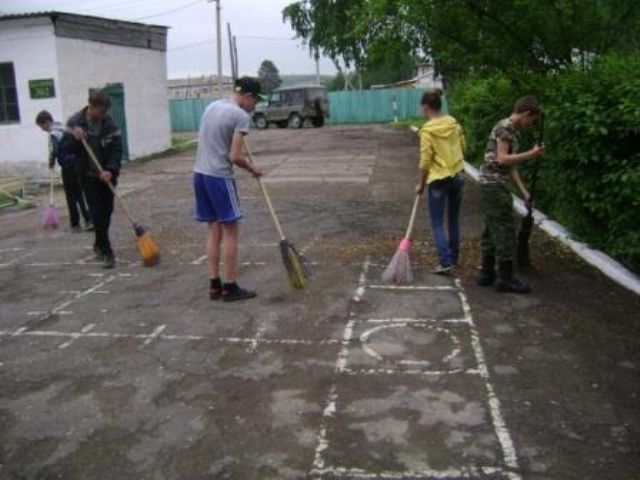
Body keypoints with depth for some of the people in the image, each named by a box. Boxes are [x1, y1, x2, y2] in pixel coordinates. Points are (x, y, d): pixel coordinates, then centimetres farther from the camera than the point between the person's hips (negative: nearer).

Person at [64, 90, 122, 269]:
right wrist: (75, 138, -24)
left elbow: (117, 149, -8)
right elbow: (66, 148, -3)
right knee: (97, 213, -7)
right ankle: (107, 252, -6)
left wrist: (111, 170, -21)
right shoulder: (74, 122, -8)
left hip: (107, 174, 3)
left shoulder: (109, 123, -5)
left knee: (107, 211, 11)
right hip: (88, 175, -2)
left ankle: (99, 244, 31)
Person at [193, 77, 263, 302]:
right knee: (230, 231, 1)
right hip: (219, 177, -8)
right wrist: (252, 169, 2)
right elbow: (235, 157, -15)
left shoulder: (212, 106, 13)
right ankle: (230, 287, 7)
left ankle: (214, 285, 17)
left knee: (214, 230, 13)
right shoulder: (241, 116, -12)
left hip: (200, 173, 8)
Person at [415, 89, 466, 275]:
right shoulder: (454, 123, 1)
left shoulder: (427, 130, -14)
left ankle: (446, 262, -7)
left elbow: (425, 161, -12)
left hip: (438, 180, -6)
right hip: (458, 176, 6)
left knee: (437, 223, 1)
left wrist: (421, 184, -2)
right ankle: (453, 257, 27)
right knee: (454, 219, 17)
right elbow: (462, 146, 10)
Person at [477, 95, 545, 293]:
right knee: (505, 230, -4)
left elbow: (510, 165, 17)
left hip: (492, 185, 10)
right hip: (494, 185, -10)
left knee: (492, 230, 14)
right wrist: (530, 154, -17)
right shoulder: (505, 127, -12)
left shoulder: (511, 130, 17)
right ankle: (506, 279, 2)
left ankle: (487, 273, 21)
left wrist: (524, 190, 15)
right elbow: (502, 159, -19)